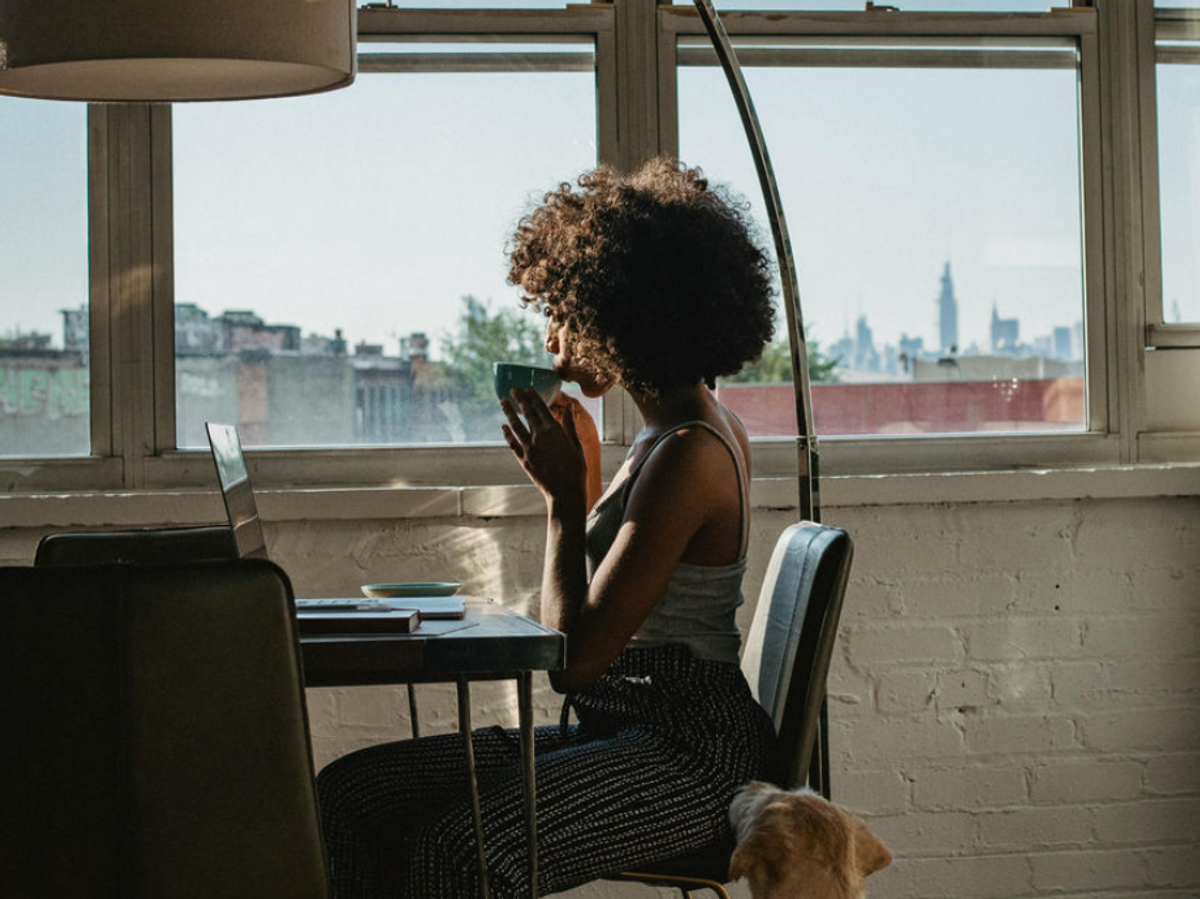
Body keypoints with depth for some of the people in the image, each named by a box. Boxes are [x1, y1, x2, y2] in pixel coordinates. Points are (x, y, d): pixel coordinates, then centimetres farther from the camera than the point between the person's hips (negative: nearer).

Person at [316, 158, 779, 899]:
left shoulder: (690, 454, -16)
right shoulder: (708, 431, 15)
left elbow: (575, 656, -17)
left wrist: (564, 497, -7)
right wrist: (572, 489, 16)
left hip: (687, 756, -10)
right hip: (627, 731, 10)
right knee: (348, 793, -3)